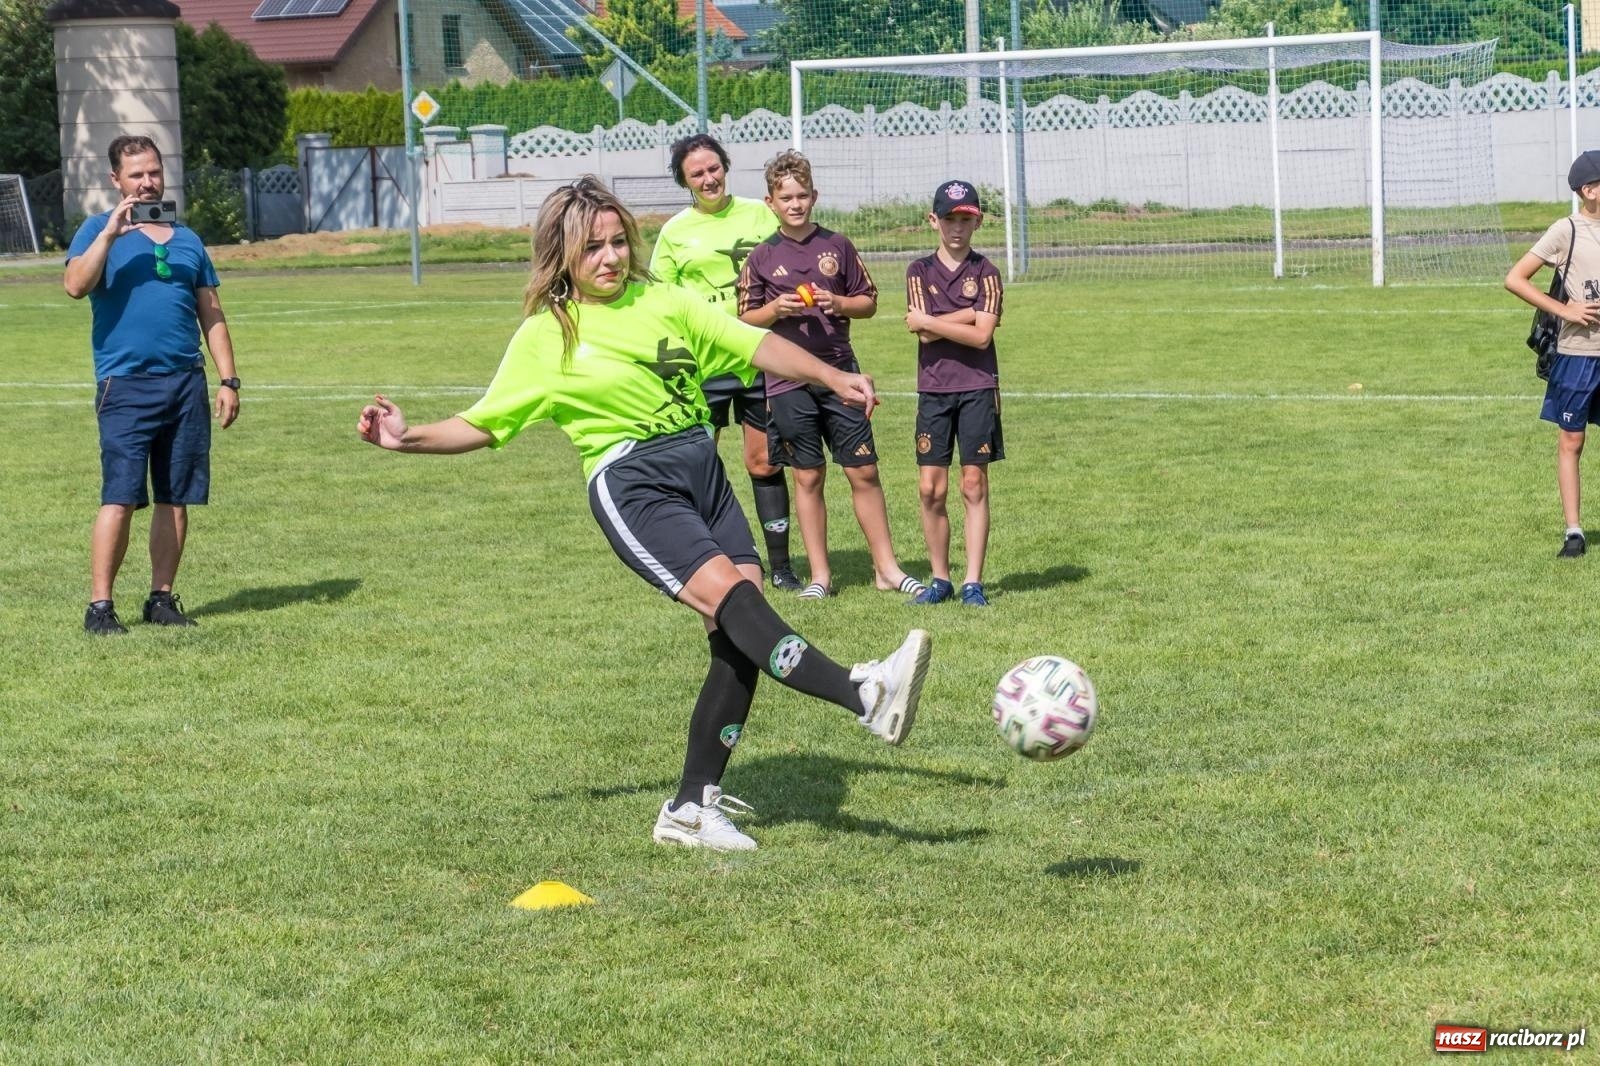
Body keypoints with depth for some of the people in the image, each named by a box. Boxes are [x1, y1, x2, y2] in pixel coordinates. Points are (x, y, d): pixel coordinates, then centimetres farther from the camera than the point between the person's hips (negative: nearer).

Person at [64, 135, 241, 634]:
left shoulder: (187, 239, 17)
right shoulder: (99, 230, 5)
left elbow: (211, 315, 18)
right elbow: (76, 285, -14)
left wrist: (228, 379, 11)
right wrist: (110, 234, -20)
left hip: (186, 382, 5)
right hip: (126, 383, -5)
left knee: (176, 498, 5)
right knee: (120, 497, -11)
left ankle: (162, 598, 13)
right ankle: (99, 605, -8)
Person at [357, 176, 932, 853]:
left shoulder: (662, 302, 14)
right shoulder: (545, 336, 5)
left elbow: (756, 346, 13)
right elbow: (483, 424, 9)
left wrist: (835, 379, 3)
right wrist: (408, 438, -5)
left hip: (703, 468, 5)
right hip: (630, 484, -5)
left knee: (737, 643, -6)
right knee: (729, 592, -27)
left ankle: (692, 809, 3)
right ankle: (867, 698, -40)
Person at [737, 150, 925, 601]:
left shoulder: (837, 246, 6)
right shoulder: (762, 258, 3)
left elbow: (868, 302, 11)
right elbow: (746, 320, 7)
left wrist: (839, 303, -9)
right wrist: (776, 310, -12)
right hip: (789, 382, -1)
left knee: (863, 471, 1)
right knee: (808, 476, 4)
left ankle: (886, 566, 10)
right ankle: (819, 574, 12)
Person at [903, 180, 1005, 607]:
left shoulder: (985, 273, 2)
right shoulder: (920, 271, 6)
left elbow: (982, 335, -10)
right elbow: (925, 334, -6)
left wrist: (929, 322, -7)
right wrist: (968, 315, -9)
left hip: (977, 387, -2)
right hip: (933, 388, 2)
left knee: (974, 484, -1)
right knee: (932, 488, 0)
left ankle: (973, 582, 1)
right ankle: (940, 579, 11)